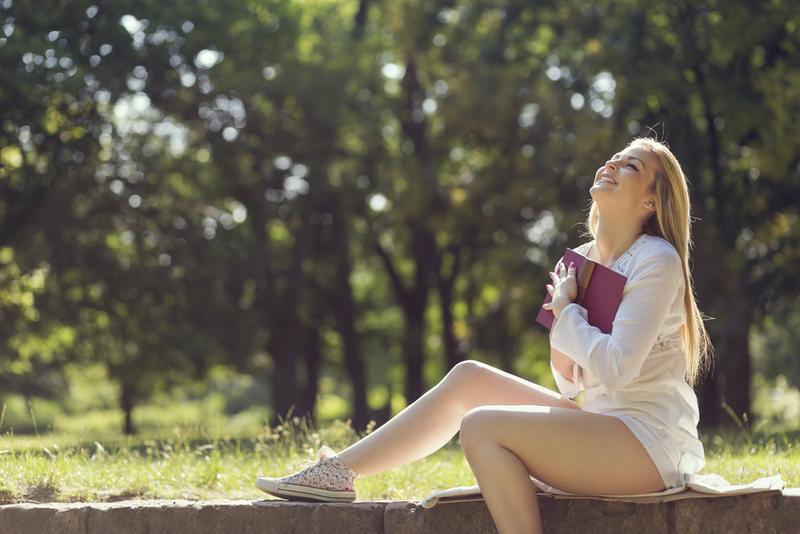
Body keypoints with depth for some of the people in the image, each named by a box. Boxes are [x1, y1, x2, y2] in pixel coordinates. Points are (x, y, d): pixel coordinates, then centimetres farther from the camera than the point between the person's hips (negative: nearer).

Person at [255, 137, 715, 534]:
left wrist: (568, 310, -9)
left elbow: (615, 368, -25)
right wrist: (560, 325, -5)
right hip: (604, 429, 8)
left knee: (481, 425, -19)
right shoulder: (582, 261, 13)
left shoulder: (657, 261, -13)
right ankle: (341, 470, 8)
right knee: (468, 378, 5)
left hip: (650, 444, -8)